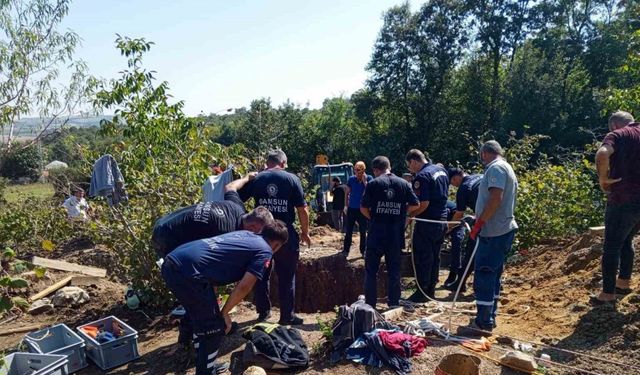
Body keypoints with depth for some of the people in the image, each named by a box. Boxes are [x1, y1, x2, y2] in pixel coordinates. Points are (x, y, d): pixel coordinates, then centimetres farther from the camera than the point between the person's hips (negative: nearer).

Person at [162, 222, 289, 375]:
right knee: (214, 327, 8)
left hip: (171, 263, 9)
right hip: (188, 271, -9)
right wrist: (224, 313, 9)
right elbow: (244, 287, -4)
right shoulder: (264, 251, 4)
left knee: (202, 321, 25)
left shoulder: (245, 234, 25)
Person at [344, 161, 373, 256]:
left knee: (363, 232, 7)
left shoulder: (369, 178, -3)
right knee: (348, 231, 4)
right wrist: (347, 206, 5)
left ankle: (363, 251, 17)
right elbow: (347, 193, 8)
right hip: (352, 209, 1)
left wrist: (364, 180, -18)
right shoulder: (351, 179, 1)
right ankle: (345, 250, 12)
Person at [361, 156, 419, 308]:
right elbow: (415, 205, 3)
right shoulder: (403, 183, 3)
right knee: (394, 270, 12)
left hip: (376, 234, -2)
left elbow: (363, 208, -8)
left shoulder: (373, 184, -6)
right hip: (396, 235, 3)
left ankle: (370, 304, 10)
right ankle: (394, 303, 17)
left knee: (371, 270, 7)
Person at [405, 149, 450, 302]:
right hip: (442, 220, 9)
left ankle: (423, 292, 9)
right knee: (435, 256, 15)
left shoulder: (422, 176, -18)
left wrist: (409, 215, -12)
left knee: (422, 258, 2)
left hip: (427, 222, -9)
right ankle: (431, 290, 24)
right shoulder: (441, 170, 9)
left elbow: (423, 203, -24)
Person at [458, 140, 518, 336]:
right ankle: (489, 318, 24)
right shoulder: (507, 169, 20)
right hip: (503, 229, 11)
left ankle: (483, 323, -3)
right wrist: (481, 219, 18)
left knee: (483, 276, -8)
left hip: (494, 232, -11)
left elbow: (496, 198, -23)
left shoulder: (495, 168, -11)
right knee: (493, 275, 15)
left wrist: (479, 222, -19)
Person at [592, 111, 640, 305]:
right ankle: (624, 282, 30)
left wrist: (603, 178, -16)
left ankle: (608, 294, 7)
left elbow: (602, 154, -29)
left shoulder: (617, 135, -7)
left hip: (623, 200, -7)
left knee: (612, 247, 2)